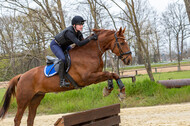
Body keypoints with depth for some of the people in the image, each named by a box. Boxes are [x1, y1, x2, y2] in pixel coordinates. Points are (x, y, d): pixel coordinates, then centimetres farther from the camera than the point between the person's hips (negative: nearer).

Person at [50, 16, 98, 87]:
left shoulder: (78, 31, -12)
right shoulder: (69, 32, -38)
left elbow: (82, 41, -1)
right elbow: (79, 44, -45)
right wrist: (90, 38, -46)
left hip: (64, 46, 9)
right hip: (55, 45, -9)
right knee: (63, 59, -30)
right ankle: (62, 81, -27)